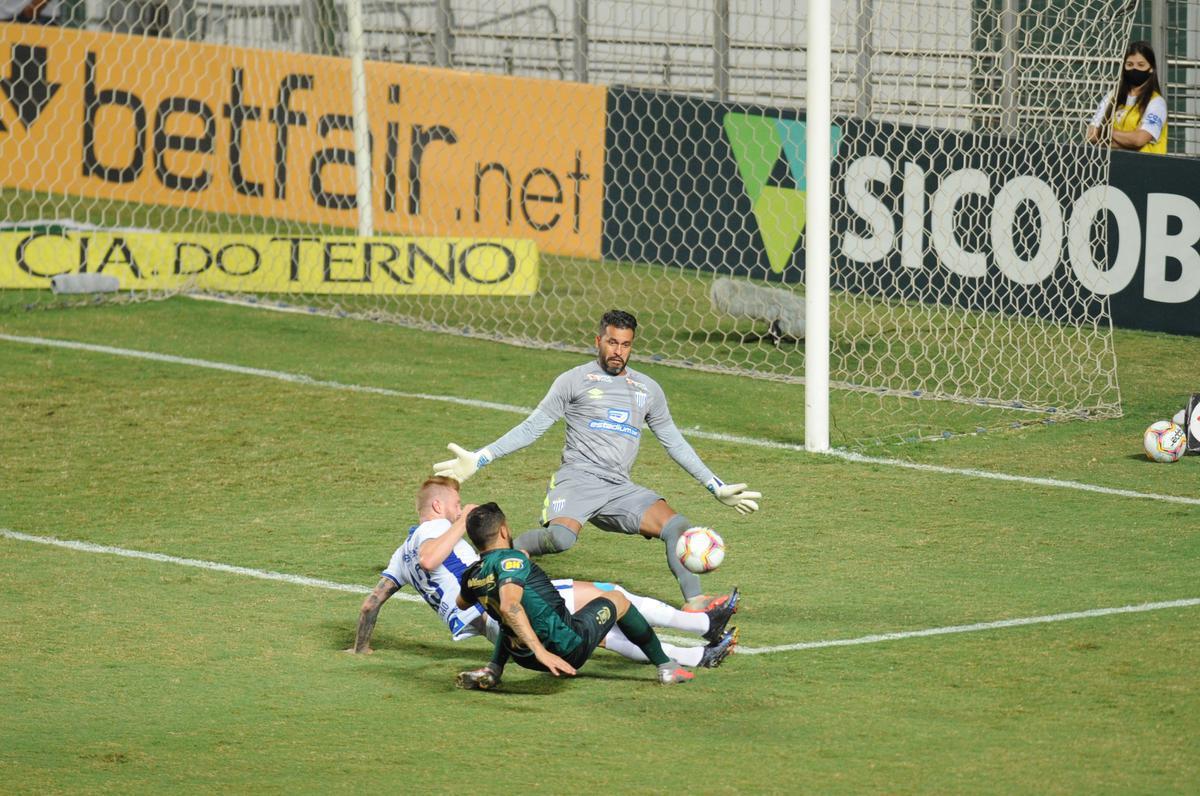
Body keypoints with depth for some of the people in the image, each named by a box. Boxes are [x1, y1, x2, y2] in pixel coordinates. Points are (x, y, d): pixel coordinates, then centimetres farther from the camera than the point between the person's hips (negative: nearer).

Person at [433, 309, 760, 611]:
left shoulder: (648, 389, 19)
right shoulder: (574, 380, 7)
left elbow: (674, 442, 27)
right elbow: (531, 428, 8)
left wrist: (717, 487, 24)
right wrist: (479, 459, 0)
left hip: (620, 487, 4)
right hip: (578, 477, -4)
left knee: (678, 526, -19)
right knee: (560, 537, -34)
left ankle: (694, 602, -19)